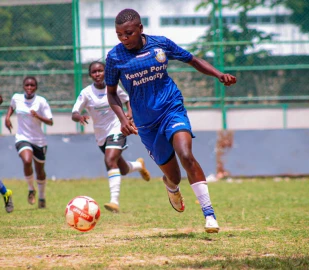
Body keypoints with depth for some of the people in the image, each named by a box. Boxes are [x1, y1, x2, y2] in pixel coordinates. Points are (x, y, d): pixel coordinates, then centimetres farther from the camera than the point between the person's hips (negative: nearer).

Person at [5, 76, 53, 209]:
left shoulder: (41, 101, -11)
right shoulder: (16, 98, -2)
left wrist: (38, 116, -29)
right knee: (27, 161, -29)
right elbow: (12, 106, 23)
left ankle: (42, 196, 38)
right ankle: (31, 189, -4)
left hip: (39, 140, 0)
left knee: (40, 171, 13)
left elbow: (50, 122, -12)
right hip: (22, 138, 0)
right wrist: (7, 117, 6)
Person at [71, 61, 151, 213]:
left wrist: (130, 111, -6)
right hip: (101, 136, 3)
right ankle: (139, 165, 52)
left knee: (110, 161, -28)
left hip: (116, 130, -3)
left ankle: (115, 201, -34)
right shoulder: (86, 93, -8)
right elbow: (74, 115, -13)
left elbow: (127, 100, 14)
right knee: (123, 170, 15)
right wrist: (79, 117, -37)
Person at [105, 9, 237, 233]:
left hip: (172, 108, -1)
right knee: (172, 175, 6)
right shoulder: (115, 57, -6)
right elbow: (111, 93, 6)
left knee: (186, 156, -27)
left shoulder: (161, 44, -4)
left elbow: (194, 61, 8)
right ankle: (172, 189, 48)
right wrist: (123, 119, -10)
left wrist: (220, 75, -6)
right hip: (146, 122, 1)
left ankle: (210, 214, -24)